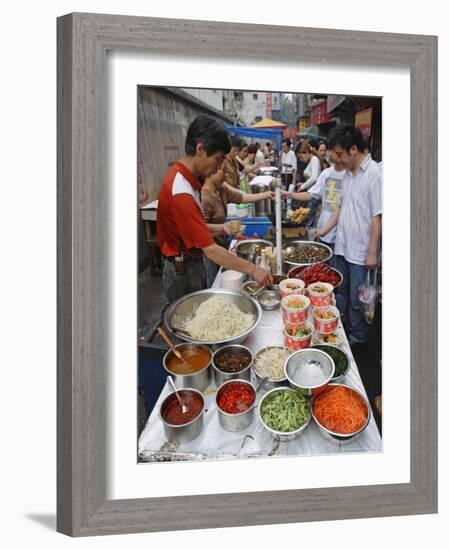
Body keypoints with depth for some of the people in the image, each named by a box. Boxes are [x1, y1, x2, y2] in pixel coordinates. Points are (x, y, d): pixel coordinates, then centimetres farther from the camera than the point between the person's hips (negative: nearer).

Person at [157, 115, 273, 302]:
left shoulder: (181, 175, 3)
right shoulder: (181, 192, -28)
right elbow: (210, 250, -29)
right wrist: (252, 269, -24)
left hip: (192, 265, 9)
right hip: (183, 272, -9)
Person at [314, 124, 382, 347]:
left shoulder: (374, 174, -18)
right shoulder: (348, 173, 7)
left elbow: (377, 217, -17)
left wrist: (372, 252, -17)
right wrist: (325, 229, 11)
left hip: (360, 251, -7)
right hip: (342, 245, 7)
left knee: (356, 300, 6)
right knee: (339, 294, 19)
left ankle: (358, 336, 24)